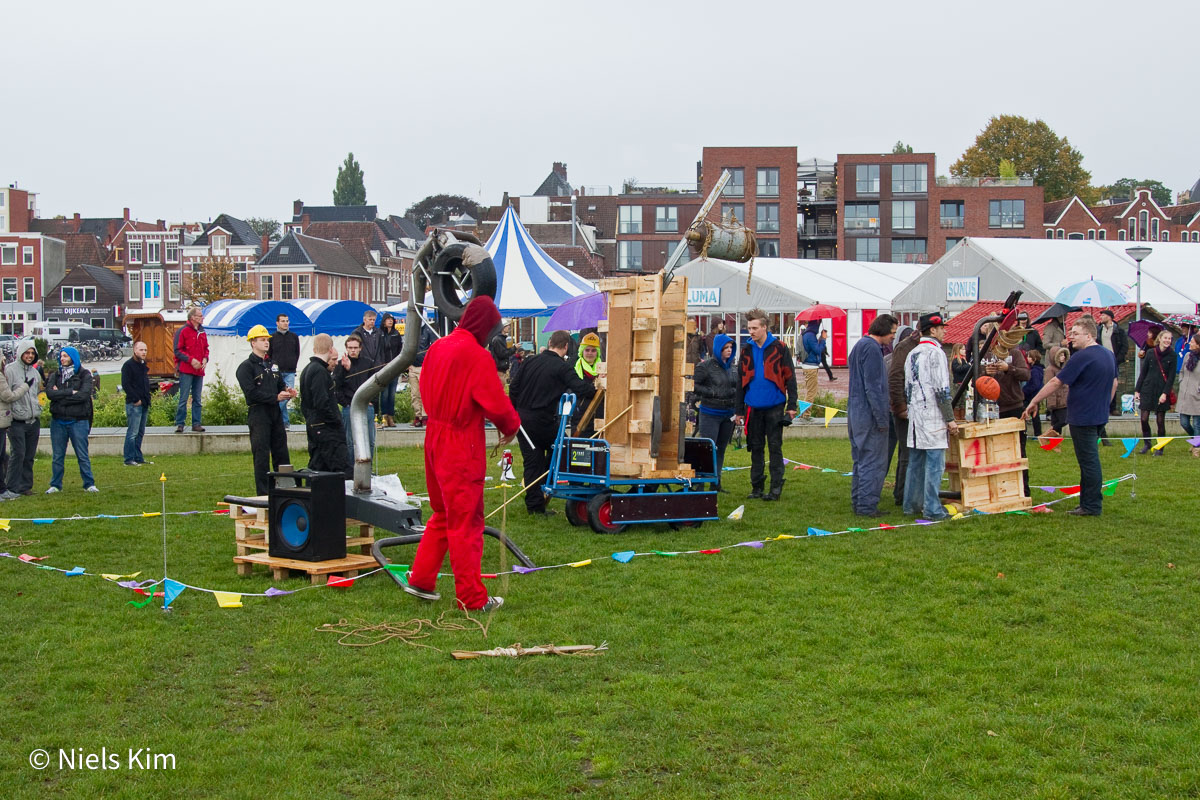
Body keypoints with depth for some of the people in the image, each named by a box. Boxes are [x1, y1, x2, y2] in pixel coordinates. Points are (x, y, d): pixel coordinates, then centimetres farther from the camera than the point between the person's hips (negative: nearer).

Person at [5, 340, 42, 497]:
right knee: (18, 453, -10)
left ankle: (26, 485, 15)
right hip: (17, 421, -6)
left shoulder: (35, 372, 14)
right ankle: (12, 487, -3)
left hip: (34, 420, 6)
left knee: (30, 455, 8)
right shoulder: (10, 370, -7)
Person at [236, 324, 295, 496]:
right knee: (262, 455, -4)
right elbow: (251, 393, -14)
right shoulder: (246, 367, -5)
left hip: (275, 413, 7)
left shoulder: (272, 366, 20)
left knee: (281, 453, 9)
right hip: (258, 414, -7)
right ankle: (263, 494, 1)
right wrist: (275, 398, -18)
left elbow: (280, 385, 20)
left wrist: (287, 391, -5)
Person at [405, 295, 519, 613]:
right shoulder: (478, 356, -18)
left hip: (435, 440, 8)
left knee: (443, 513, 22)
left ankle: (420, 580, 26)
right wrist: (511, 425, 3)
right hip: (463, 447, -8)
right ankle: (472, 598, 7)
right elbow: (496, 404, -15)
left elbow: (426, 387, 16)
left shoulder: (438, 347, 6)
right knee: (466, 521, 0)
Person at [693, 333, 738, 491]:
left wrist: (738, 410, 11)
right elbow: (693, 385, -10)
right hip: (710, 414, -6)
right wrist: (711, 393, -16)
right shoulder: (706, 365, -7)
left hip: (728, 414, 6)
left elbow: (737, 388, 20)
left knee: (721, 449, 10)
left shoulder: (733, 366, 11)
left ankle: (716, 482, 17)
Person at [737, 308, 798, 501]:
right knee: (755, 448, 9)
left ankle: (776, 488, 5)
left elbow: (790, 377, -2)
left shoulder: (779, 348, -3)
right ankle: (756, 487, 16)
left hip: (774, 406, -4)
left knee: (775, 447, 0)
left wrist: (791, 405, -8)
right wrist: (739, 409, 9)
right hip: (753, 408, 4)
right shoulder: (747, 351, 7)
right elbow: (741, 381, 12)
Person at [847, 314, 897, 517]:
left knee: (861, 460, 15)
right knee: (873, 462, -6)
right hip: (869, 414, -10)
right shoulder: (872, 348, -15)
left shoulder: (860, 345, 17)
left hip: (856, 413, 10)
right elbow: (873, 386, -20)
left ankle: (858, 503, 19)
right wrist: (881, 418, -18)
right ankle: (867, 506, -5)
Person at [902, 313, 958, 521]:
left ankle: (911, 505, 19)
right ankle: (933, 509, -7)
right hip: (932, 416, -9)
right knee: (934, 463, -6)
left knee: (915, 462, 13)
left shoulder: (912, 354, 14)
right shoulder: (935, 353, -12)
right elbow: (942, 390, -16)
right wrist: (950, 418, -12)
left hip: (915, 415, 9)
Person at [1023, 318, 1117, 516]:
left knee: (1088, 461, -3)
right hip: (1099, 416, 9)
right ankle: (1093, 499, 23)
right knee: (1090, 460, 17)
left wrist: (1034, 402, -9)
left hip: (1083, 417, -9)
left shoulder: (1082, 357, -18)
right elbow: (1114, 383, 20)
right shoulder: (1109, 355, 10)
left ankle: (1091, 507, 1)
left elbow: (1056, 382, -16)